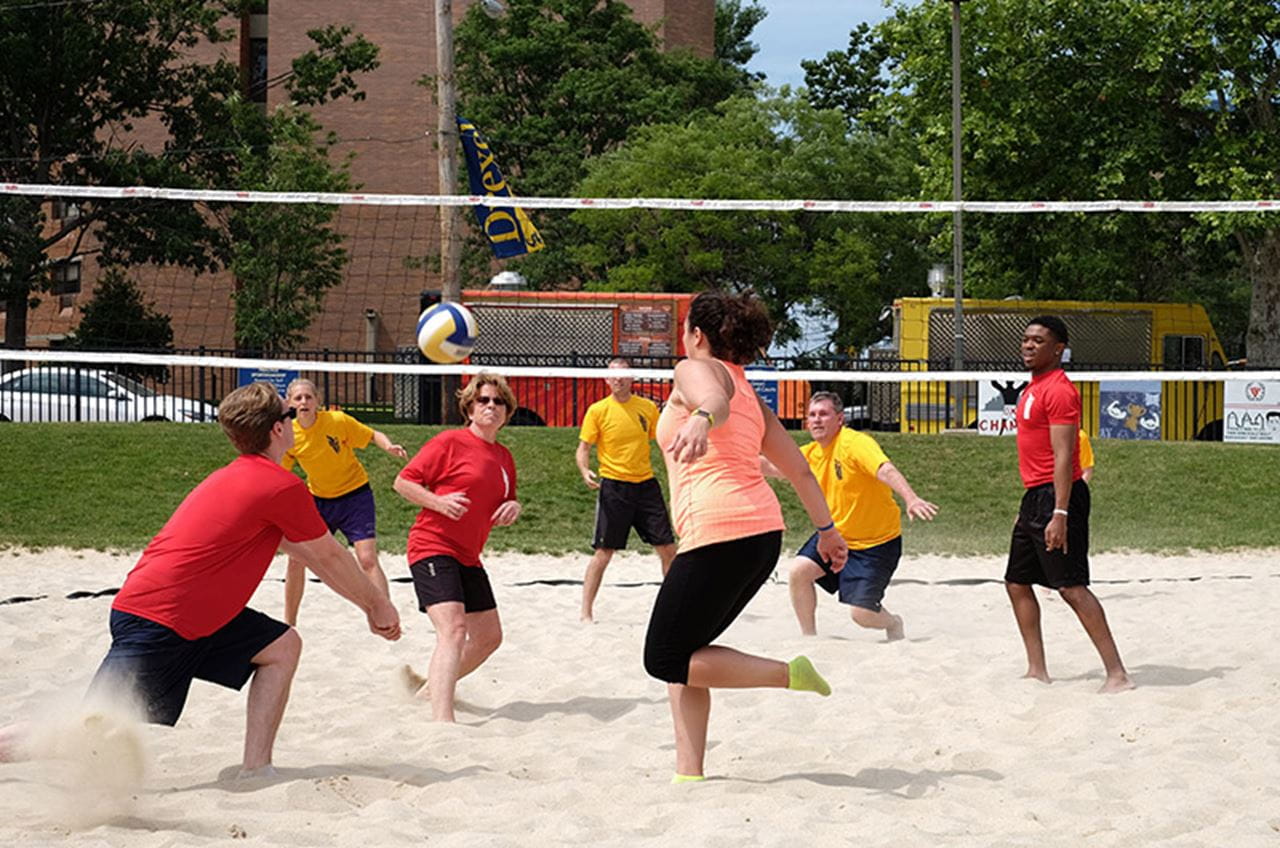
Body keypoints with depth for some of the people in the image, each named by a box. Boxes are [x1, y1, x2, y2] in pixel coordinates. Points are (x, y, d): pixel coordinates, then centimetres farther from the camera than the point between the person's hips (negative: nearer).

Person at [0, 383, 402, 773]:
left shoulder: (237, 476, 18)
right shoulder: (285, 488, -11)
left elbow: (307, 552, 29)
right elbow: (331, 558, 2)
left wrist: (370, 601, 36)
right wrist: (377, 604, 18)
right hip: (157, 621, -10)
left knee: (283, 646, 12)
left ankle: (255, 769, 7)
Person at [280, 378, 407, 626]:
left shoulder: (337, 421, -19)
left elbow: (373, 435, -7)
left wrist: (389, 447, -27)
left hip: (355, 494, -3)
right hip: (318, 499, 3)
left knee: (367, 559, -16)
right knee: (296, 559, -1)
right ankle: (289, 624, 15)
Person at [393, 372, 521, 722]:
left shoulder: (504, 458, 13)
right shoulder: (450, 443, -8)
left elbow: (505, 502, 25)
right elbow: (403, 481, -7)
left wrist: (513, 507, 1)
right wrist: (437, 501, -23)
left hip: (468, 558, 9)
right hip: (433, 549, -9)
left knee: (489, 636, 14)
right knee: (453, 629, -24)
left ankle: (432, 686, 35)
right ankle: (442, 721, -35)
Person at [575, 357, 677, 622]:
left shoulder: (648, 407, 7)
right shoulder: (598, 410, -3)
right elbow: (583, 448, -3)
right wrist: (585, 471, -21)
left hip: (646, 484, 4)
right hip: (614, 486, -4)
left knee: (667, 548, 5)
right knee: (604, 552, -5)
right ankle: (586, 612, 3)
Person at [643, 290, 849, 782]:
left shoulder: (695, 369, 1)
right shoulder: (748, 392, 25)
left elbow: (715, 400, -25)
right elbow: (798, 470, 26)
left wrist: (701, 419, -47)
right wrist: (826, 529, 35)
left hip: (719, 533, -9)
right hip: (764, 531, 9)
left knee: (666, 661, -1)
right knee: (681, 651, 15)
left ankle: (787, 674, -8)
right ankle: (689, 774, 6)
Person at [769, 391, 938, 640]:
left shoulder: (855, 443, -22)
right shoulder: (811, 453, 2)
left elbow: (886, 471, -39)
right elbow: (773, 468, 15)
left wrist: (911, 499, -57)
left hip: (877, 542, -6)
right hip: (834, 535, 7)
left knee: (862, 614, -12)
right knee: (798, 571, -17)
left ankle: (893, 624, 24)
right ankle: (809, 637, 0)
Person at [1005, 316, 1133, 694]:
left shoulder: (1059, 390, -14)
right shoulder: (1034, 388, 17)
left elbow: (1063, 456, -21)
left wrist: (1060, 514, -26)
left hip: (1057, 495, -11)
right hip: (1034, 497, 11)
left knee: (1071, 586, -14)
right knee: (1017, 582, 13)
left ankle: (1117, 674, -15)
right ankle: (1037, 671, 19)